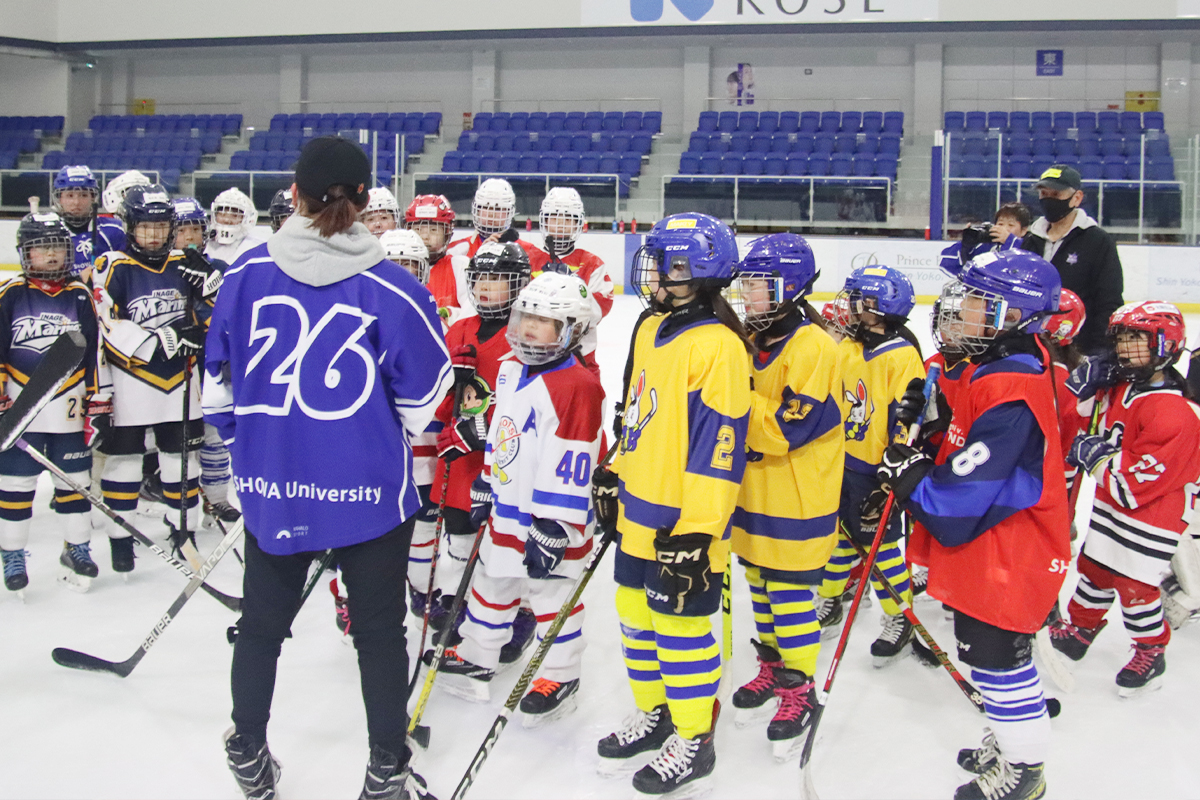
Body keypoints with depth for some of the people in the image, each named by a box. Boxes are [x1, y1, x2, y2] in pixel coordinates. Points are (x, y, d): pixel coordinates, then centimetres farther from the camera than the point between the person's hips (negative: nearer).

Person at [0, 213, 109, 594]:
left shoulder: (80, 296, 4)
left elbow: (96, 350, 6)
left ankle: (77, 548, 24)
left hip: (71, 410, 2)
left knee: (75, 482, 10)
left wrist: (100, 400, 4)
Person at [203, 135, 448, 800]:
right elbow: (422, 397, -6)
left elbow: (218, 377, 4)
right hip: (371, 488, -2)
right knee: (379, 628, 12)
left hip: (270, 481, 3)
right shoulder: (391, 288, -13)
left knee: (262, 620, 20)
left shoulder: (247, 273, -5)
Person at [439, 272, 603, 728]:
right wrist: (485, 485, 23)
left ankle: (559, 678, 23)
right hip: (507, 510, 9)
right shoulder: (512, 373, 7)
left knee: (553, 599, 6)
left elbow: (570, 468, -25)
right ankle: (475, 660, 39)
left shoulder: (578, 386, -22)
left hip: (551, 520, -8)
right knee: (492, 585, 21)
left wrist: (552, 530, -25)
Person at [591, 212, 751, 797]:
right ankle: (653, 716, 38)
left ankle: (693, 743, 20)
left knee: (680, 627, 3)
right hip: (639, 516, 9)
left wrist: (697, 533, -24)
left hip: (683, 527, -9)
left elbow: (718, 448, -23)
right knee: (637, 616, 19)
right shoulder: (651, 331, 8)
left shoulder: (718, 347, -21)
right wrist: (614, 475, 22)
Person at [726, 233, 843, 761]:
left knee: (790, 594, 0)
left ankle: (799, 690, 14)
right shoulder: (755, 340, 8)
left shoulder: (812, 347, -20)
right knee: (761, 584, 18)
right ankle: (772, 667, 35)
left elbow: (786, 428, -27)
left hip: (798, 500, -8)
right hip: (754, 494, 8)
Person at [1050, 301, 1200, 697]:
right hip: (1110, 504, 8)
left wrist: (1095, 455, -18)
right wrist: (1085, 382, -9)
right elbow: (1074, 410, 11)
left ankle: (1152, 653, 25)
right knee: (1093, 568, 20)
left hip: (1151, 516, -8)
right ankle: (1081, 628, 42)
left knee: (1135, 587, 3)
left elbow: (1136, 481, -27)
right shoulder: (1119, 385, -3)